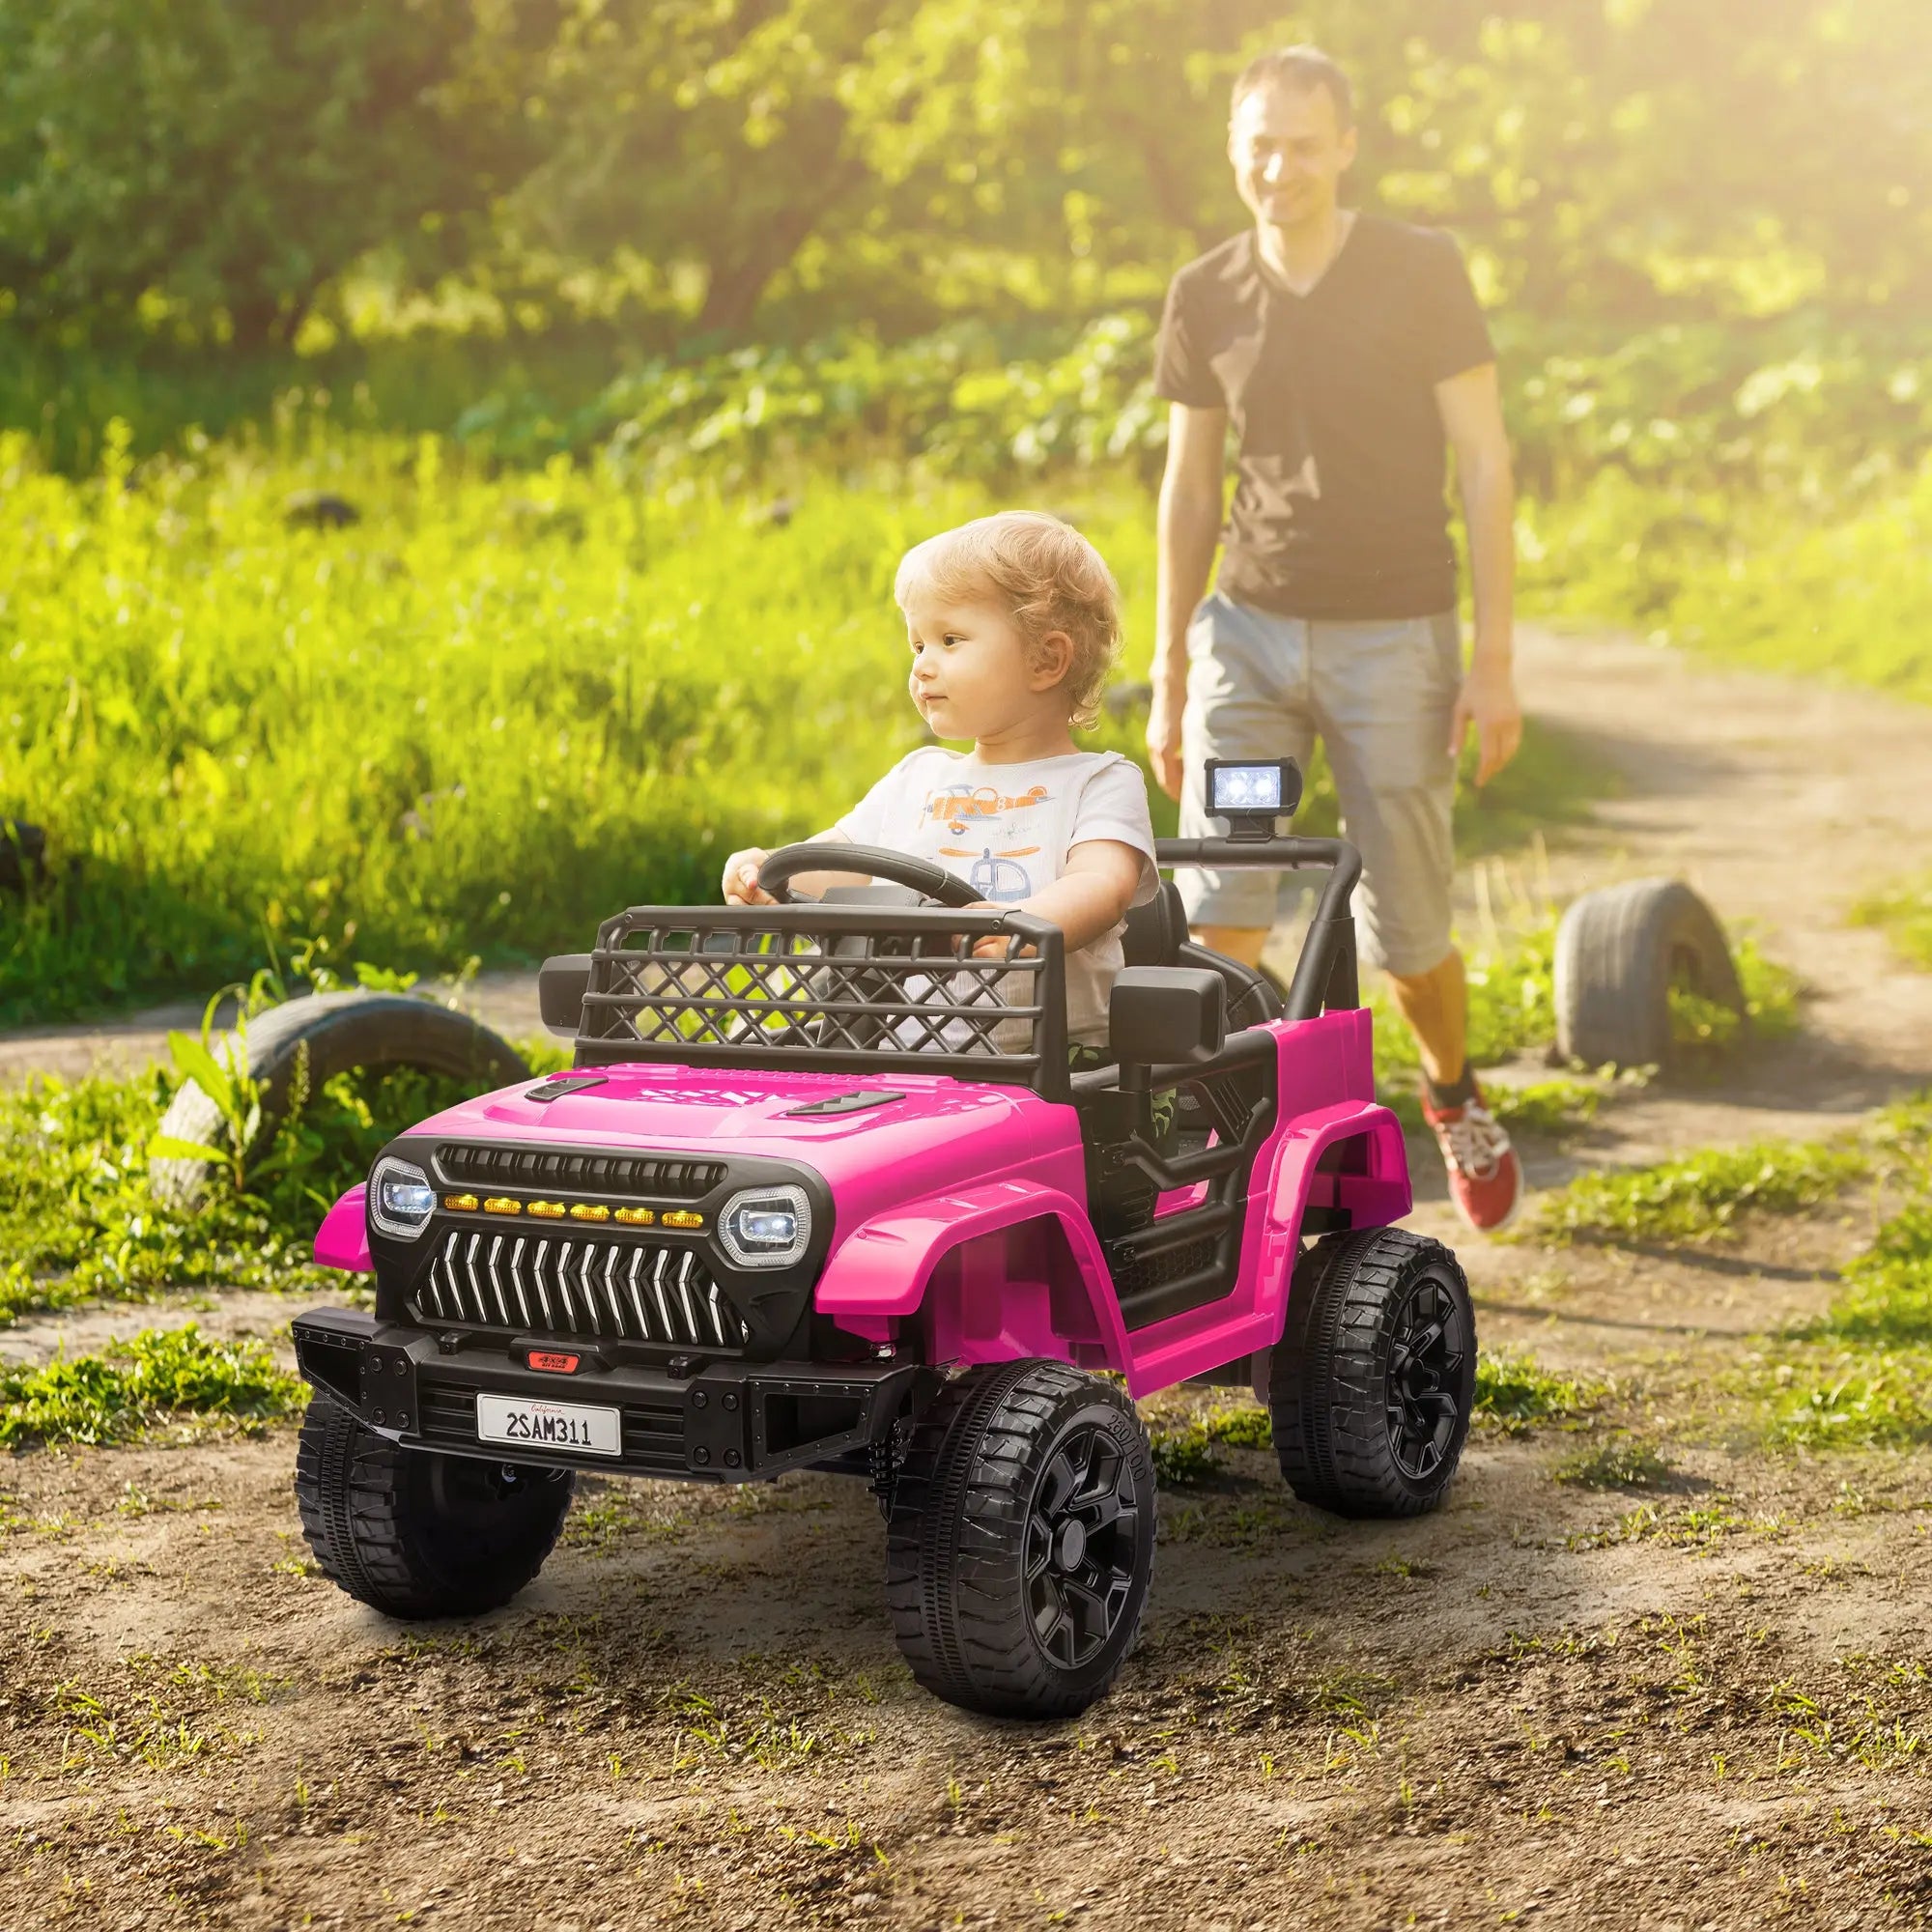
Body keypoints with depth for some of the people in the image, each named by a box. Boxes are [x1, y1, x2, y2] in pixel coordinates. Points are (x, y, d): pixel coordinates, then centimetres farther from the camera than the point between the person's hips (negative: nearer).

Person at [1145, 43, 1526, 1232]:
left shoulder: (1422, 273, -6)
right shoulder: (1207, 299, 3)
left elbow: (1484, 463, -6)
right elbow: (1190, 489, 11)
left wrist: (1495, 657, -10)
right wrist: (1169, 675, 11)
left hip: (1394, 639, -2)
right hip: (1251, 631, 2)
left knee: (1407, 930, 5)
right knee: (1220, 909, -12)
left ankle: (1453, 1089, 36)